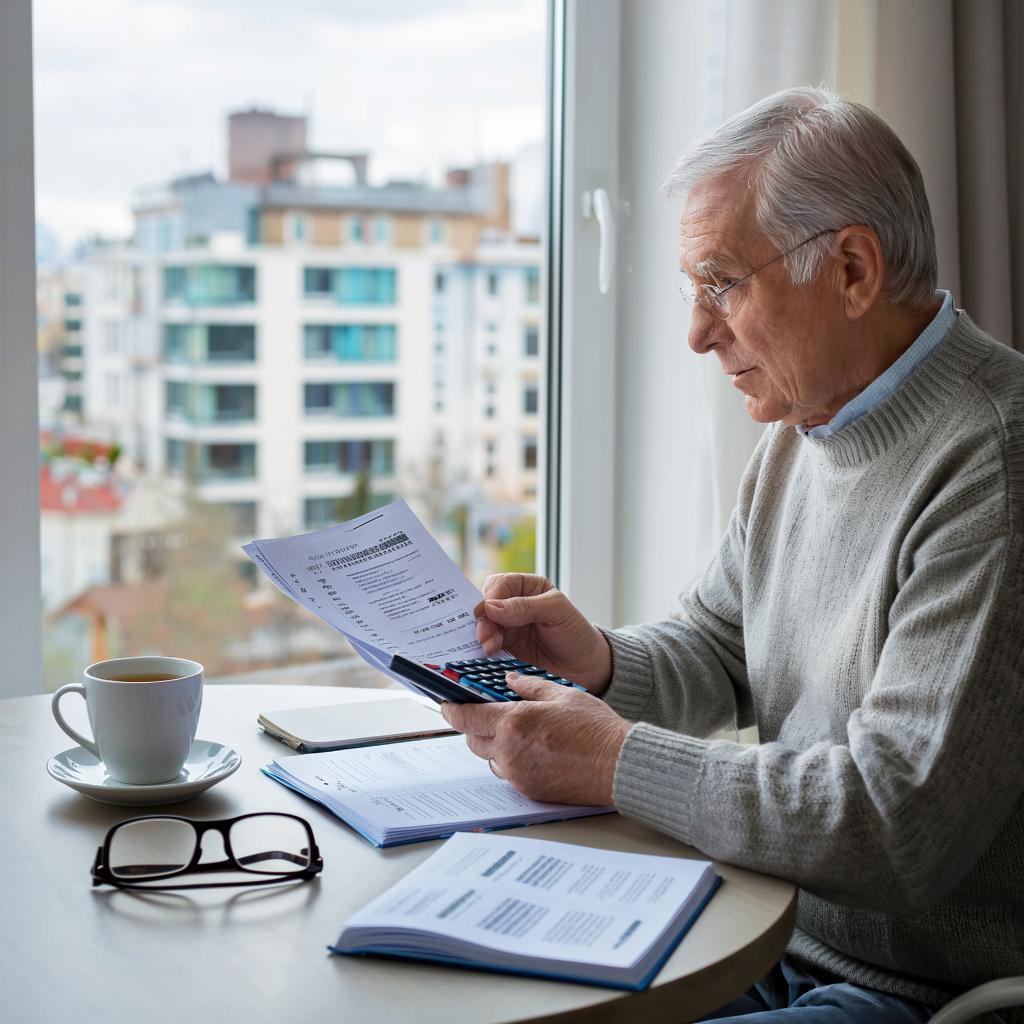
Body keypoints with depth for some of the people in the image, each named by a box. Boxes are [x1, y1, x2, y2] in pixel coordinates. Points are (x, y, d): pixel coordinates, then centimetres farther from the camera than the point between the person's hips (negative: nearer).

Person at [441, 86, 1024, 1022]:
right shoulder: (801, 431, 8)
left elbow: (901, 821, -27)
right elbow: (718, 654, 18)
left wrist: (615, 762, -21)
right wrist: (601, 661, -4)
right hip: (768, 939, 8)